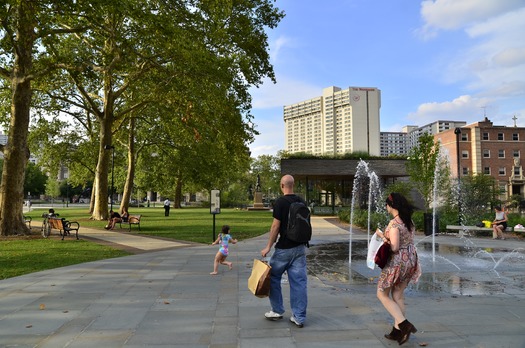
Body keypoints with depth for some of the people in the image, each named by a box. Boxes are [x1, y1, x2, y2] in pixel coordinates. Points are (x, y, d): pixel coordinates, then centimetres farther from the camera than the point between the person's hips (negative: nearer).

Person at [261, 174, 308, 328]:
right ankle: (299, 317, 11)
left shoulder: (280, 202, -13)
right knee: (299, 281, 7)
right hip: (300, 247, 6)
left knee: (273, 277, 14)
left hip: (284, 248, -6)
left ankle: (277, 311, 22)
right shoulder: (301, 201, 6)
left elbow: (276, 226, -15)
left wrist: (268, 246, -9)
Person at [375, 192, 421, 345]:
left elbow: (394, 247, -24)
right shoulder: (409, 221, 5)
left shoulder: (394, 223, -21)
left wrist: (382, 236, -10)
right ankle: (397, 330, 21)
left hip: (397, 262, -8)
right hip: (410, 260, 8)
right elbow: (408, 239, 12)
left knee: (382, 294, 7)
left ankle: (404, 324, -3)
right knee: (398, 295, 16)